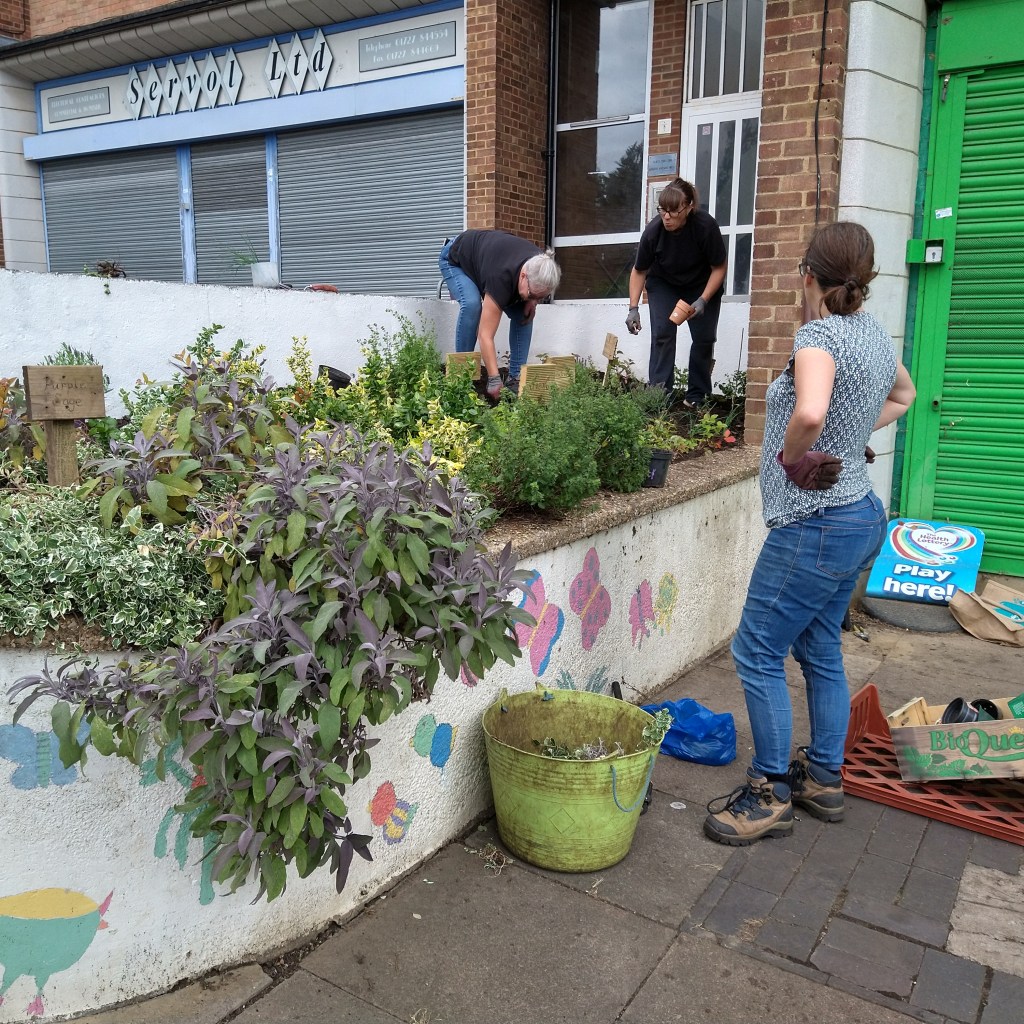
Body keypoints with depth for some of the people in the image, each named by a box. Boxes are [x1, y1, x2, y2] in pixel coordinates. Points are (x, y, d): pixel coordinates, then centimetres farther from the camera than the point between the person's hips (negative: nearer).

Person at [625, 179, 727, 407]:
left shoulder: (706, 226, -32)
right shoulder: (653, 231, -28)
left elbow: (719, 267, -17)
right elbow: (639, 271, -12)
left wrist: (703, 301, -27)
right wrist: (634, 308, -20)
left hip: (702, 285, 0)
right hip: (663, 284, 0)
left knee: (704, 337, -5)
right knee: (662, 334, -14)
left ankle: (696, 394, 8)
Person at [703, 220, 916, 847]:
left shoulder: (821, 335, -18)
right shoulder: (876, 334, 9)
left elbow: (809, 413, -38)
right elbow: (903, 394, 31)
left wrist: (790, 456, -18)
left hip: (816, 525, -9)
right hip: (862, 515, 10)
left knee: (758, 652, 1)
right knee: (820, 650, 19)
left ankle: (770, 795, 12)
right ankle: (824, 779, 31)